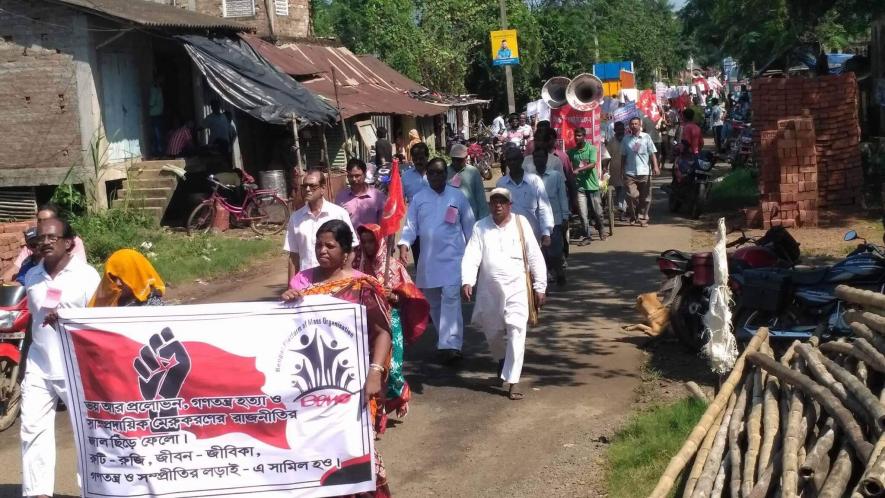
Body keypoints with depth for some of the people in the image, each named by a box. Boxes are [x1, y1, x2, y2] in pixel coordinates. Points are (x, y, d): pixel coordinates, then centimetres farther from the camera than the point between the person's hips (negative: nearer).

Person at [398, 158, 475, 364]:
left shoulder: (458, 197, 3)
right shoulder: (418, 198, 6)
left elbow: (469, 226, 8)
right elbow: (410, 225, 3)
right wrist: (404, 244, -14)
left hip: (453, 257, -3)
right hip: (428, 259, 3)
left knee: (450, 298, -16)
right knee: (433, 302, 11)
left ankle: (450, 344, -21)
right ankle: (444, 341, 25)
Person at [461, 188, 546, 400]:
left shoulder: (521, 223, -1)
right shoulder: (480, 227, 2)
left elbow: (535, 257, 2)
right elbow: (471, 257, -7)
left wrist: (540, 287, 0)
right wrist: (467, 281, -23)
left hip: (517, 289, -2)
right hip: (489, 290, 2)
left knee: (516, 332, -11)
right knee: (493, 333, 15)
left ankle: (512, 384, -8)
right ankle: (502, 360, 48)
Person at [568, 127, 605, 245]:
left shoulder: (592, 148, -4)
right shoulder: (571, 151, 6)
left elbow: (592, 164, -16)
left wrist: (578, 169, -27)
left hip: (592, 184, -2)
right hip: (579, 185, 2)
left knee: (597, 212, 7)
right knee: (583, 214, -2)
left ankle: (600, 229, 33)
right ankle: (586, 237, 6)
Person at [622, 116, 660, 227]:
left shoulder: (646, 137, 4)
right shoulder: (626, 139, 8)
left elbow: (652, 154, 0)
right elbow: (623, 156, 12)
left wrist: (655, 166, -12)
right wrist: (623, 170, 9)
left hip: (644, 172, 0)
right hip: (630, 173, 0)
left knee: (645, 198, 4)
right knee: (632, 195, -12)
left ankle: (642, 218, 16)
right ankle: (633, 215, 10)